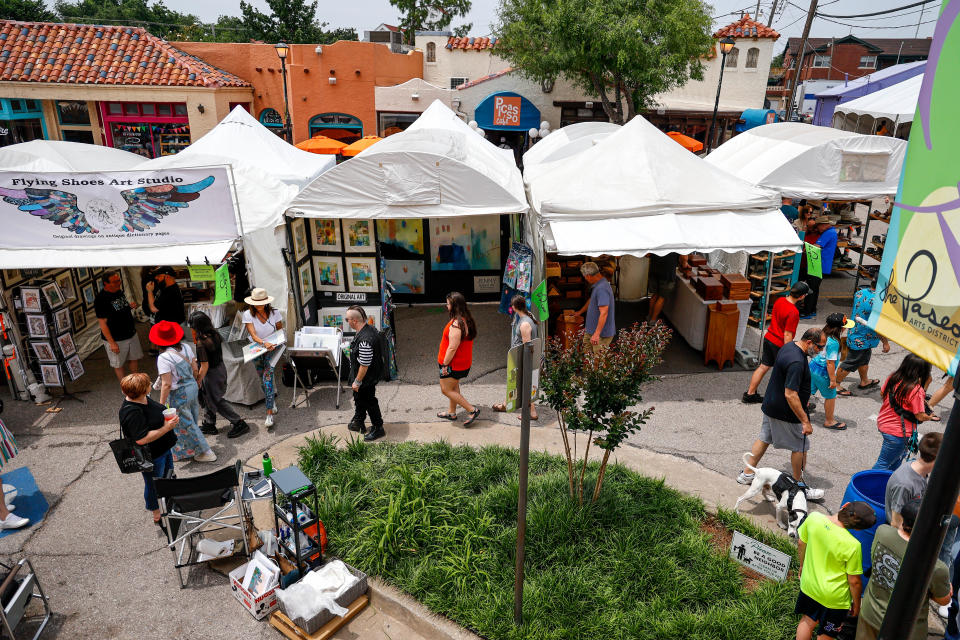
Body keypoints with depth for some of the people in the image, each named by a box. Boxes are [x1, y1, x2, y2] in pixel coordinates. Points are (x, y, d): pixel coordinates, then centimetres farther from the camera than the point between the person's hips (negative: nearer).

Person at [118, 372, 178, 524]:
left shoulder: (143, 398, -5)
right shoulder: (131, 413, -33)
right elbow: (142, 439, -34)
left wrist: (169, 417, 3)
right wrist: (166, 428, -32)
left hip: (163, 448, 10)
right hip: (152, 456, -10)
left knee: (168, 477, 28)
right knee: (154, 485, 13)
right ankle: (158, 515, 36)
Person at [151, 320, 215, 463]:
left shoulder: (164, 358, -24)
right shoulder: (186, 347, -6)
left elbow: (167, 384, -23)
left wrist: (162, 404, -13)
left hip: (178, 394, -7)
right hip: (192, 387, 7)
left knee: (186, 424, 10)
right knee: (192, 420, 23)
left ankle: (206, 453, 18)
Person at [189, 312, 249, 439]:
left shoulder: (201, 343, -27)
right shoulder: (215, 335, -5)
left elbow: (205, 366, -23)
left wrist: (198, 382, -10)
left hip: (211, 374, -8)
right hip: (221, 368, 8)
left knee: (217, 401, 9)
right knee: (208, 399, 23)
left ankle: (239, 423, 14)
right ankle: (209, 425, 38)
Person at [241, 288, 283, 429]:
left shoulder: (274, 313, -8)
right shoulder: (248, 315, -10)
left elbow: (280, 331, 4)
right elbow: (253, 335, -20)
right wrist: (264, 343, -38)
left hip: (272, 348, -2)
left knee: (267, 377, -17)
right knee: (263, 379, 13)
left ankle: (270, 413, -18)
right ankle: (273, 402, 39)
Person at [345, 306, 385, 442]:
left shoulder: (365, 340, -37)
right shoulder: (370, 328, -5)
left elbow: (364, 365, -30)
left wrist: (357, 382, -17)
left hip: (366, 379, -10)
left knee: (369, 402, 10)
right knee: (359, 399, 27)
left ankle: (378, 428, 29)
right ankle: (358, 422, 48)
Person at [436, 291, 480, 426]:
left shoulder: (456, 324, -28)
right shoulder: (467, 320, 3)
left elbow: (452, 348, -28)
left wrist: (445, 365, -18)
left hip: (454, 364, -9)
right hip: (464, 363, 9)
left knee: (446, 389, 3)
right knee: (454, 387, 22)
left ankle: (472, 410, 3)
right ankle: (452, 413, 37)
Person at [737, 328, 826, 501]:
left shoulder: (789, 346, 2)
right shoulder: (796, 362, -29)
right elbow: (790, 395, -31)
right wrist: (805, 421, -25)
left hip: (771, 405, 10)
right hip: (785, 413, -10)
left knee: (764, 438, 19)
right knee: (800, 447, 8)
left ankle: (747, 474, 29)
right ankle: (799, 485, 23)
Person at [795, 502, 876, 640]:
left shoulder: (813, 517, -21)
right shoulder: (852, 546, -32)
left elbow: (801, 543, -1)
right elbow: (854, 581, -17)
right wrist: (856, 603, 3)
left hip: (808, 585, 4)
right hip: (834, 598, -4)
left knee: (807, 621, 29)